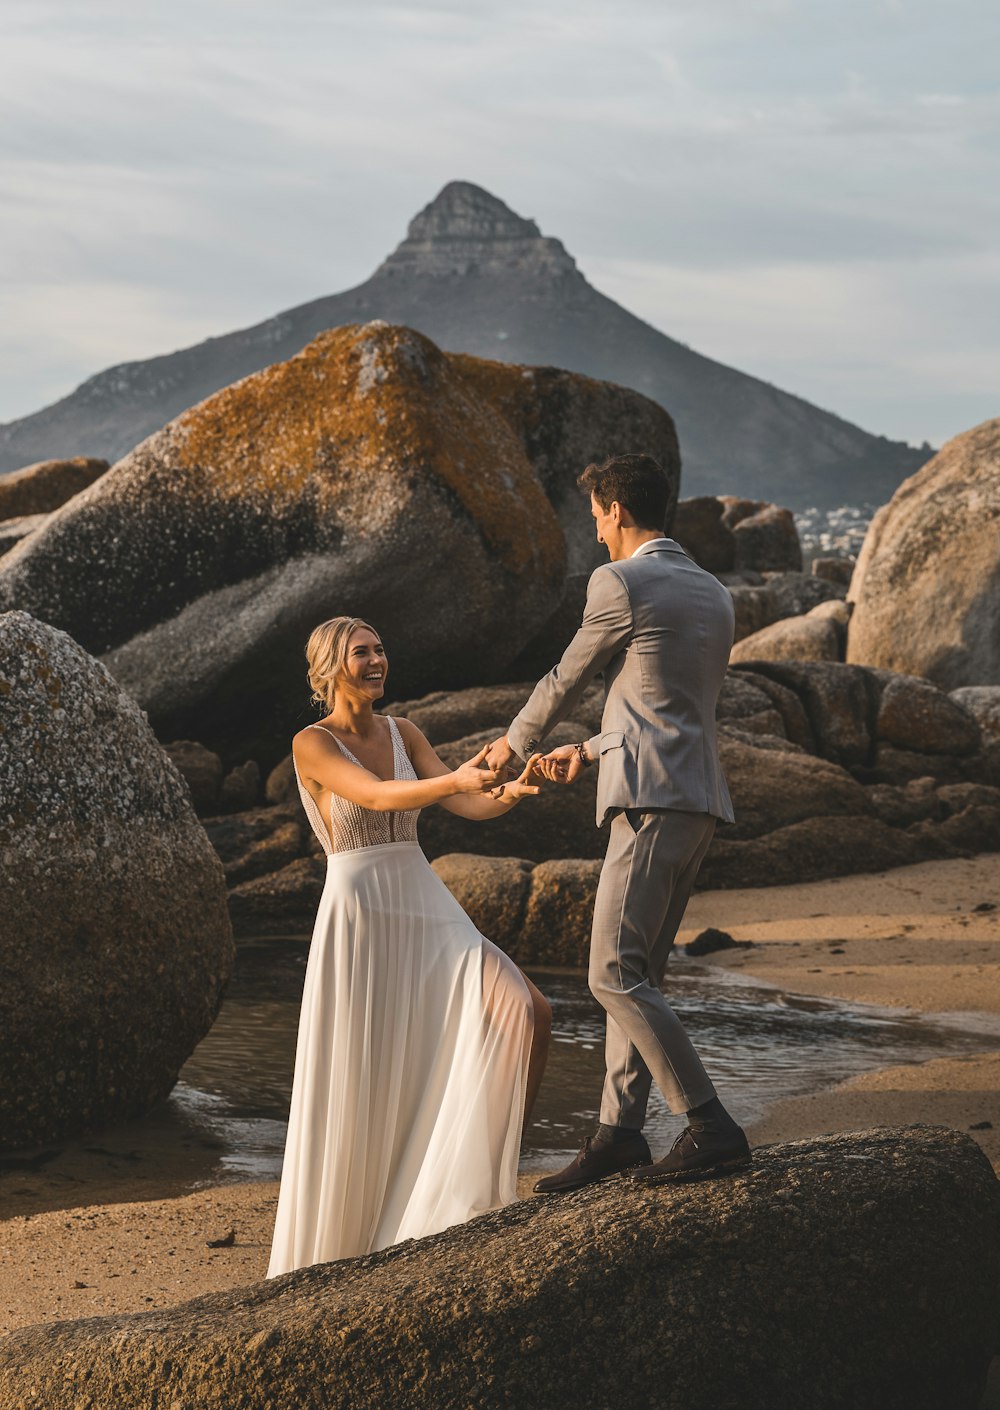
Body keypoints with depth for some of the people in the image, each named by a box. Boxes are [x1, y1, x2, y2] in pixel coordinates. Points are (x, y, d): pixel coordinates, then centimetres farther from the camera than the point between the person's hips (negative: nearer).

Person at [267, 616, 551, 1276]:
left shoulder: (403, 733, 12)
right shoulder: (312, 744, -5)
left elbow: (464, 804, 1)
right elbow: (376, 795, -21)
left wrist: (513, 791, -21)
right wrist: (456, 779, -37)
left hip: (426, 910, 5)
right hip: (358, 916, -5)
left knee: (530, 1015, -12)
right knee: (359, 1089, -1)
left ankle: (487, 1173, 1)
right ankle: (336, 1249, 15)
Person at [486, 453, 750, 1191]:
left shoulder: (620, 583, -7)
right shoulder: (714, 595, 18)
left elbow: (568, 678, 5)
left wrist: (516, 742, 24)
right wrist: (592, 750, 36)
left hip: (651, 800, -9)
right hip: (700, 802, 9)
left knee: (617, 975, -11)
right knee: (638, 973, 13)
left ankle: (711, 1128, -16)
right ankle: (619, 1130, 13)